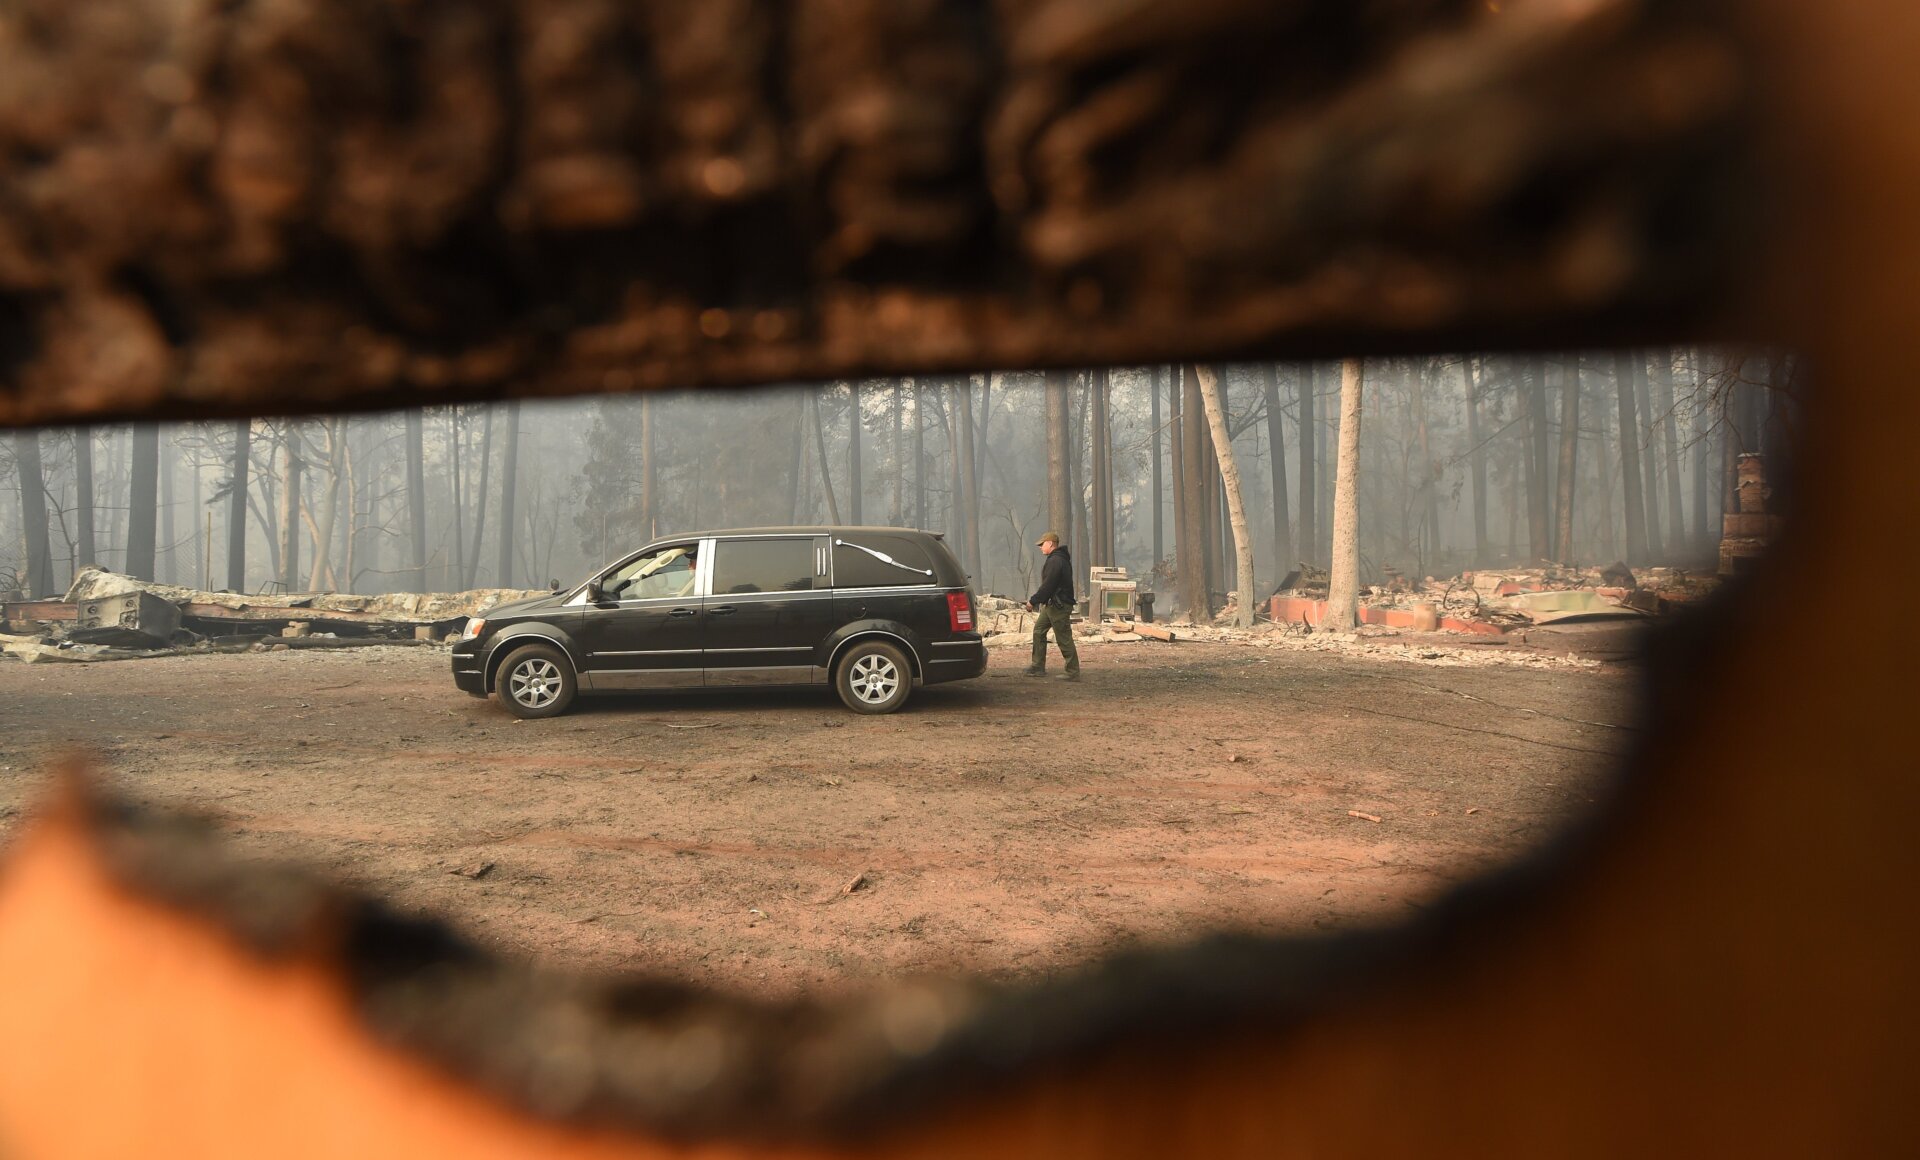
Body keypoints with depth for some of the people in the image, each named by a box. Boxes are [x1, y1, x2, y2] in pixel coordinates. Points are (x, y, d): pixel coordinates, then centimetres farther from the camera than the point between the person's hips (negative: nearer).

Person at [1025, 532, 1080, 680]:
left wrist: (1033, 601, -17)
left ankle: (1073, 673, -2)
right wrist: (1036, 600, 17)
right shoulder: (1059, 559, 16)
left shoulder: (1056, 561, -19)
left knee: (1064, 639, -6)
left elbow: (1047, 585, -23)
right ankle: (1038, 667, 19)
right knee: (1038, 631, 15)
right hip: (1051, 604, 11)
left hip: (1059, 606, -11)